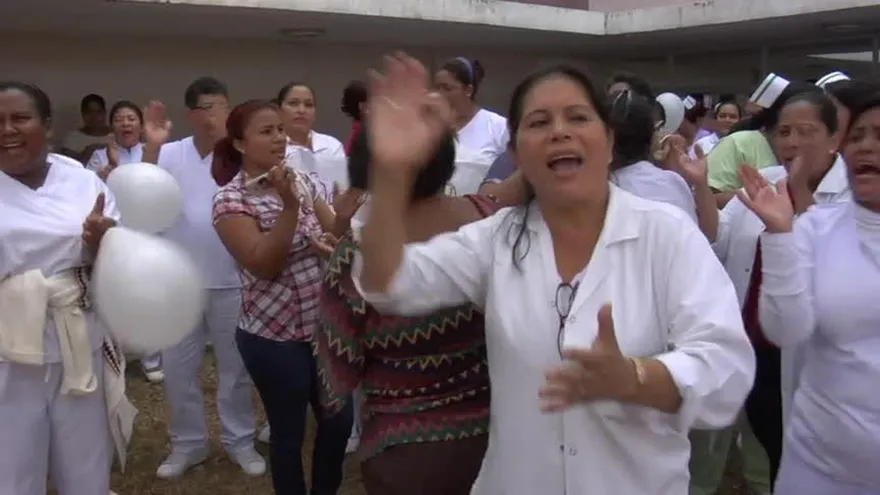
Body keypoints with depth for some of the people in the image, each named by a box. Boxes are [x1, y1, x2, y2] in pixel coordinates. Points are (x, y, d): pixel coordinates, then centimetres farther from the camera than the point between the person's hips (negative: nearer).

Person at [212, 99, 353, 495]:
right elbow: (263, 266, -21)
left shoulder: (301, 181, 5)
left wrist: (345, 216, -18)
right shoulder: (231, 198, -12)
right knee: (289, 432, 9)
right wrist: (289, 206, -28)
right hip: (273, 335, -6)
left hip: (323, 325, 6)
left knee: (340, 419, 15)